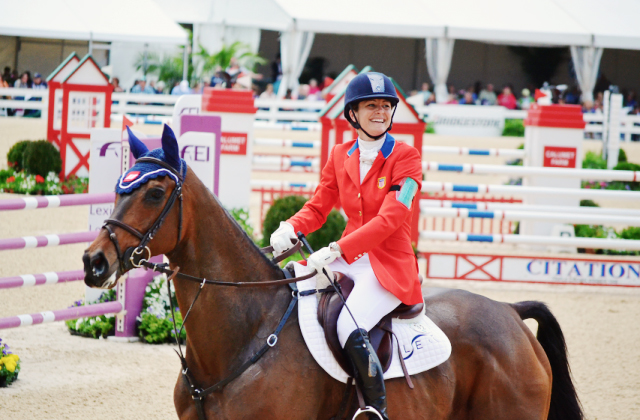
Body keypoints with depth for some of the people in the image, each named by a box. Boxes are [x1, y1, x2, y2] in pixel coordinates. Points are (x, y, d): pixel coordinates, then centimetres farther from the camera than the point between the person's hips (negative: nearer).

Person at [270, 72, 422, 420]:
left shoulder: (406, 157, -8)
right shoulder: (340, 156, 10)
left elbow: (389, 219, -18)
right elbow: (318, 207, 13)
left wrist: (337, 250, -28)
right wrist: (290, 228, -11)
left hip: (391, 264, -6)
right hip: (348, 259, 6)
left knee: (350, 328, -31)